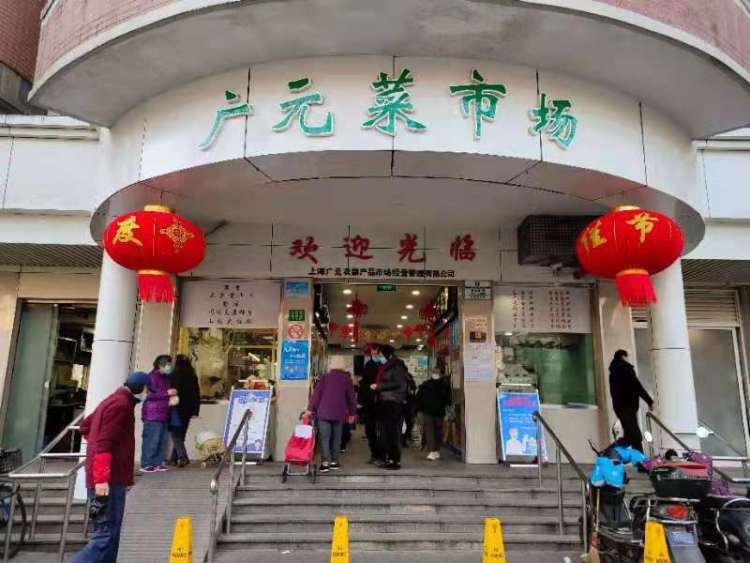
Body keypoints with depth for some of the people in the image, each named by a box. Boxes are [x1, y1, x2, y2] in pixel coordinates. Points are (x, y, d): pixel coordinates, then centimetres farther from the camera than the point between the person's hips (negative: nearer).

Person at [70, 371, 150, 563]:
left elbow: (85, 426, 29)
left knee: (109, 532, 12)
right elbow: (104, 443, -22)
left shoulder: (113, 400, 17)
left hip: (107, 478, 10)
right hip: (109, 480, -10)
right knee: (107, 535, -10)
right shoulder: (122, 404, -14)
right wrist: (102, 478, -25)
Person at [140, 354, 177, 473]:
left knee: (163, 439, 6)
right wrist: (167, 393, -17)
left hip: (163, 414, 8)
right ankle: (146, 464, 1)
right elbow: (150, 395, -17)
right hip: (153, 415, -8)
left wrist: (173, 395, 15)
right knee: (151, 440, -6)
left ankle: (158, 463, 13)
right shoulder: (152, 376, -8)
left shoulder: (166, 378, 18)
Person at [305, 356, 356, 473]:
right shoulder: (347, 379, 4)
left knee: (324, 438, -1)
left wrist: (310, 409, 0)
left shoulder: (325, 377, 1)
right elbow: (351, 397, 6)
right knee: (336, 438, 12)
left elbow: (316, 394, -3)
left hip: (324, 413, -1)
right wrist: (352, 412, 15)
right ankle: (334, 461, 14)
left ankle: (325, 462, -10)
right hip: (339, 413, 1)